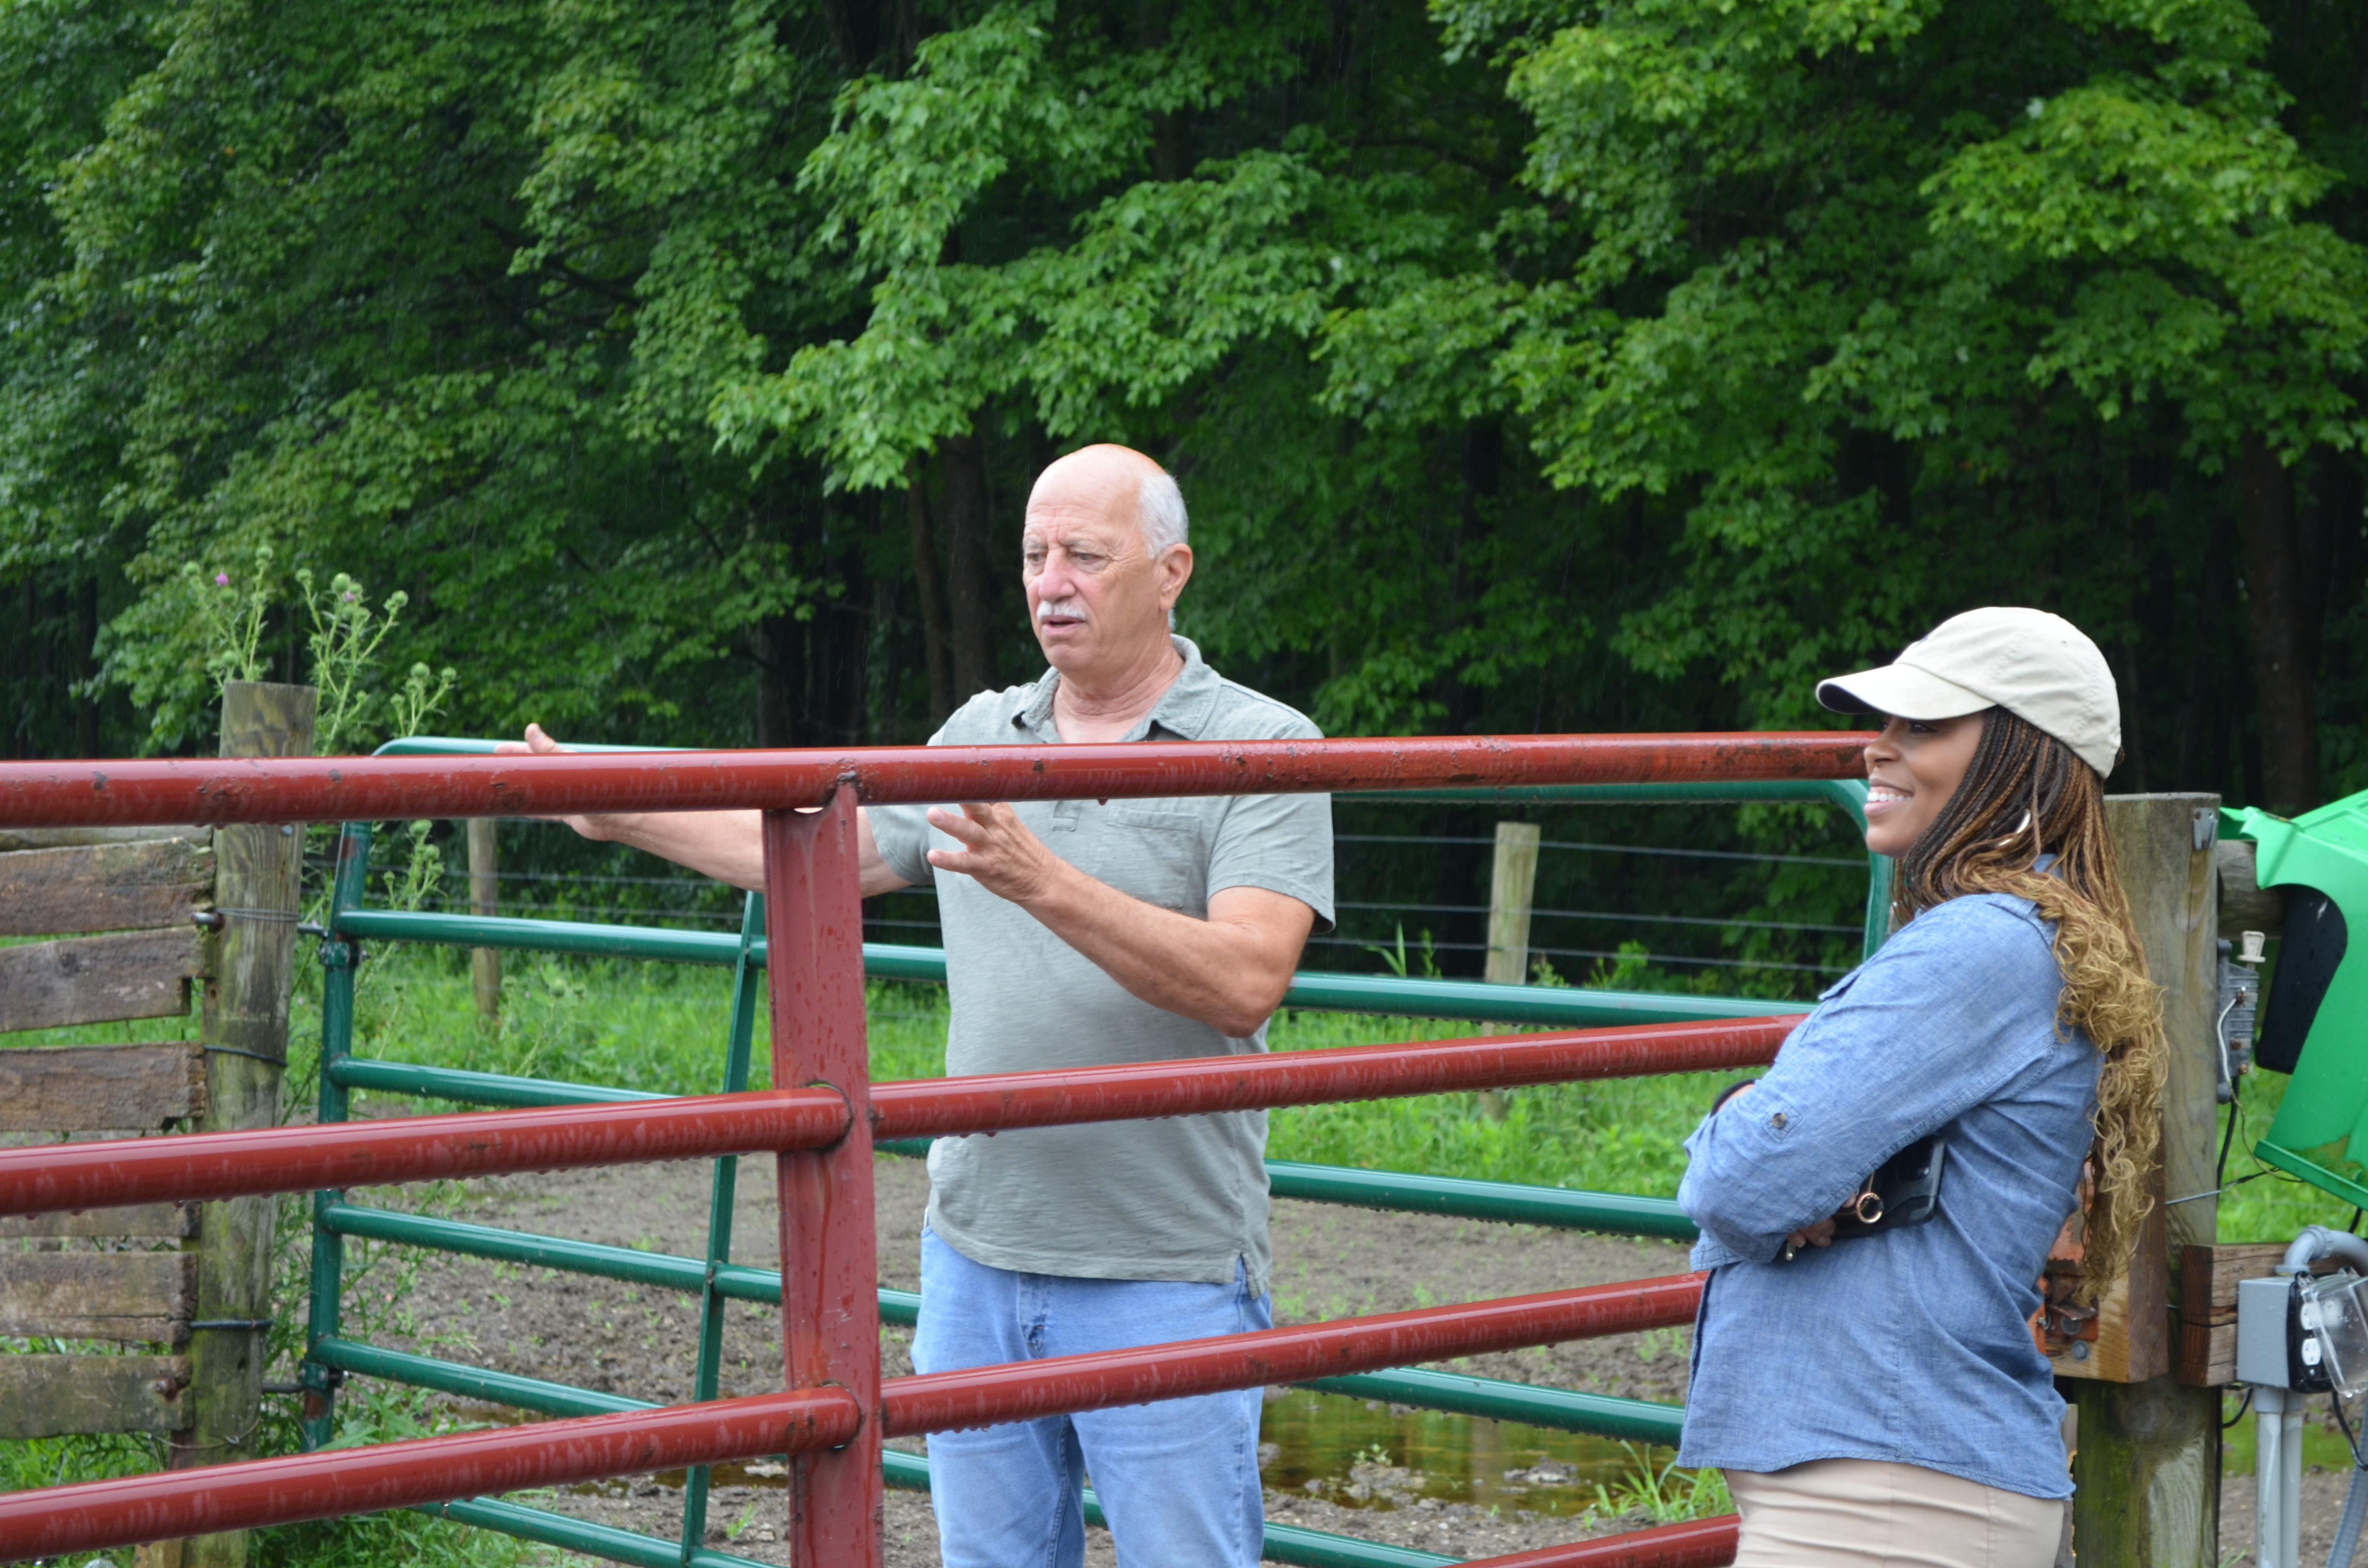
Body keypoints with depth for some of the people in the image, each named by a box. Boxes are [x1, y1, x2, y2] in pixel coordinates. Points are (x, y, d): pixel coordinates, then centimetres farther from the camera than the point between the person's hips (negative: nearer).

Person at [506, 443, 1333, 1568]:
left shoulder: (1264, 747, -8)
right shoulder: (980, 734, 11)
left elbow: (1245, 982, -21)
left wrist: (1043, 882, -30)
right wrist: (622, 815, 21)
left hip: (1163, 1275, -6)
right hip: (976, 1258, 6)